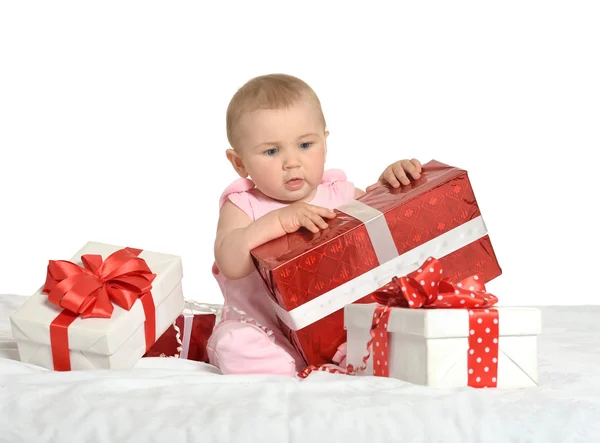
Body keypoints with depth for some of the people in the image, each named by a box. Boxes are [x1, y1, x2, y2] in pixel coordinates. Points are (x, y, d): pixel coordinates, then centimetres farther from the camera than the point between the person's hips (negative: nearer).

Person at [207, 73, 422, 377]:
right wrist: (278, 220, -36)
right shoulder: (242, 205, -8)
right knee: (233, 343, -33)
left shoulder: (338, 193, 3)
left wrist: (389, 182, -3)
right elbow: (230, 263, -26)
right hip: (264, 329, -3)